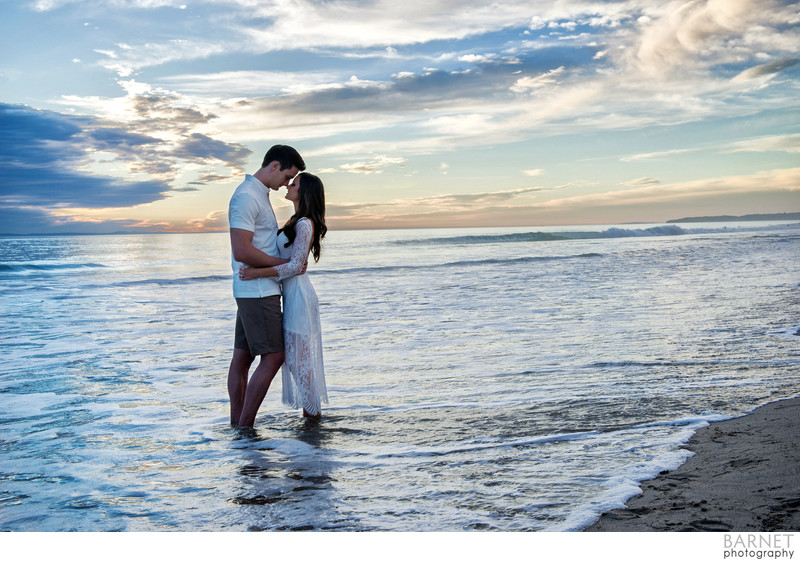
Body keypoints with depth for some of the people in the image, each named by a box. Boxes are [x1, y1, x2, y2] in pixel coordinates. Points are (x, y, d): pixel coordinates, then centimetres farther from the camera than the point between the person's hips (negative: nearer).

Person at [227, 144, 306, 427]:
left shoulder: (259, 195, 17)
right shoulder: (246, 197, -17)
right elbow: (241, 251, -24)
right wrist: (286, 263, -16)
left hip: (256, 290, 10)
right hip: (258, 290, -10)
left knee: (243, 356, 10)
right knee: (273, 357, -8)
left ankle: (237, 424, 15)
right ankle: (244, 426, -4)